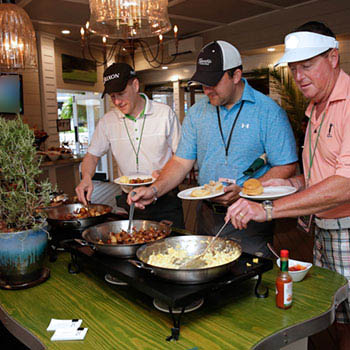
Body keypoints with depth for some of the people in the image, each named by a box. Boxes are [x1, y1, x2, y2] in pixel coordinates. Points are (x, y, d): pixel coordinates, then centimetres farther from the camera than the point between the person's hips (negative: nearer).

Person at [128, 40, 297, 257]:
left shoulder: (268, 111, -8)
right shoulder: (197, 113, 6)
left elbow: (286, 167, -11)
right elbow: (182, 162, 4)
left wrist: (244, 192, -22)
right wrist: (155, 190, -11)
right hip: (207, 217, 4)